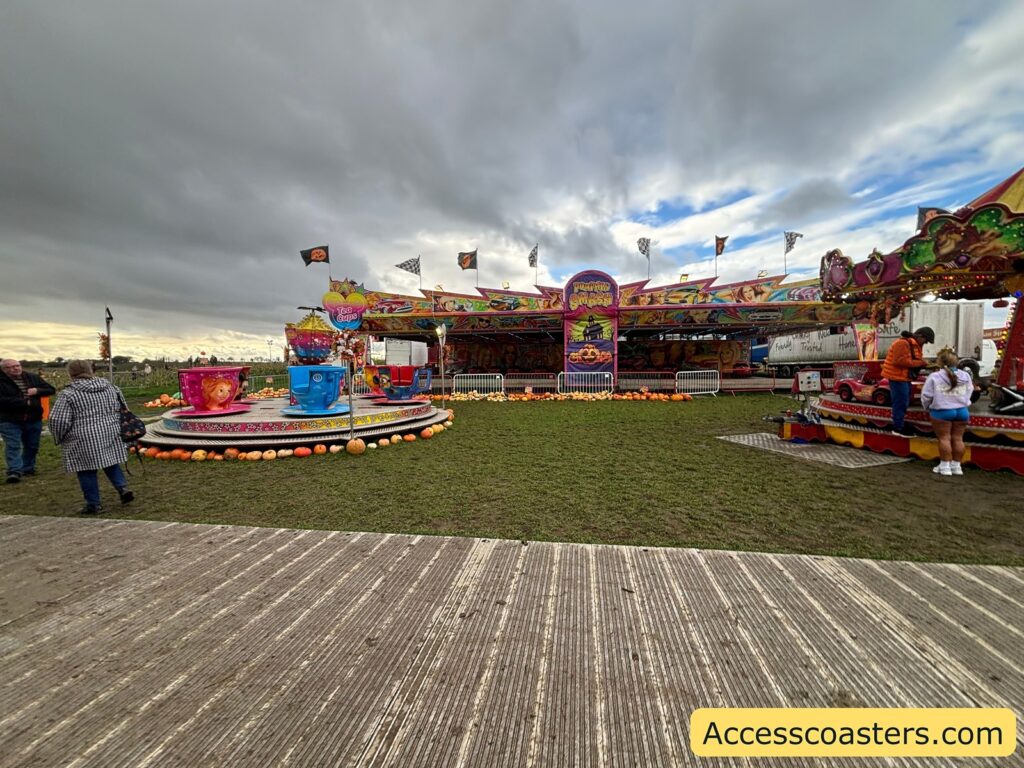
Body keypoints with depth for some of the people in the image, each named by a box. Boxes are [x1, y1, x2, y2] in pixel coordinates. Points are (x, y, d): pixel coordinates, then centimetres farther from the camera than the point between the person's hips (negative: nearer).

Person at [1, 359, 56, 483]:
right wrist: (25, 402, -19)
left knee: (32, 446, 12)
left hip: (34, 419, 4)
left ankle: (28, 469, 25)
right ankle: (14, 471, -9)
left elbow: (51, 389, 9)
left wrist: (37, 391, -11)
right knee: (12, 446, -9)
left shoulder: (33, 378, 5)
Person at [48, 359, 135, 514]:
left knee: (86, 471, 6)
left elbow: (58, 420, -10)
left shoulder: (68, 394, -9)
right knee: (111, 464, 18)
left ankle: (93, 504, 12)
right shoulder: (110, 387, 5)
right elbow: (123, 410, 12)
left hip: (83, 441, -4)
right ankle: (123, 488, 1)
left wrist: (58, 439, 7)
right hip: (110, 436, 4)